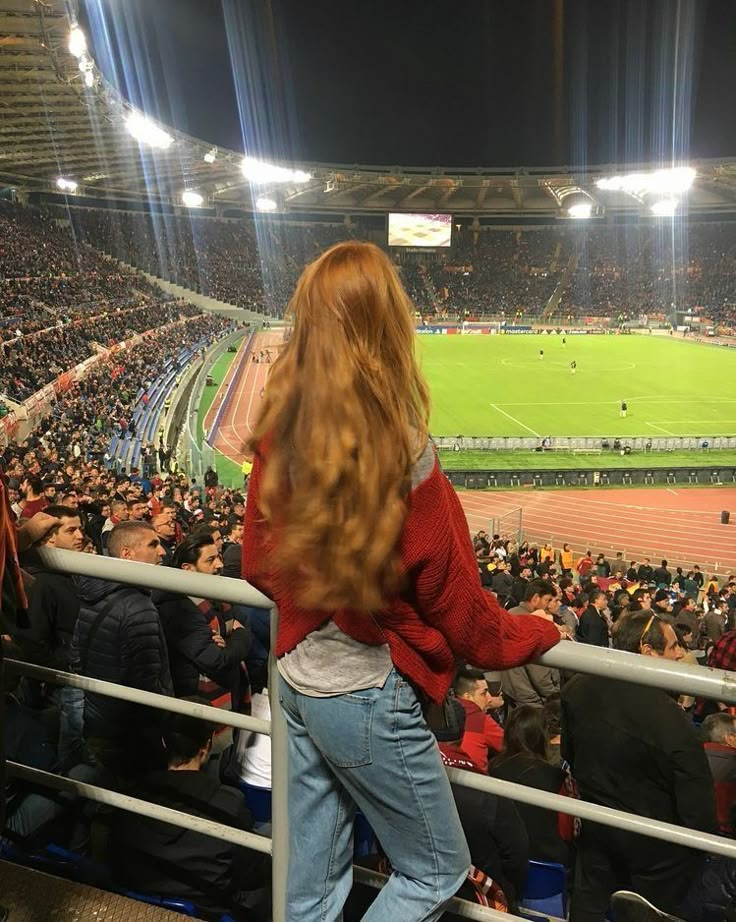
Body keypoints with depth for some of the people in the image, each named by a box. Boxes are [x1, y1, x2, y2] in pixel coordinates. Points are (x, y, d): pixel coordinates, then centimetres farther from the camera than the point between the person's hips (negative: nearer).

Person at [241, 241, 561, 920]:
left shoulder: (279, 435, -9)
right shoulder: (404, 458, -26)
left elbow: (258, 565, 3)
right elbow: (458, 605, -15)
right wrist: (542, 634, 3)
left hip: (296, 679, 7)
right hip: (368, 696, -6)